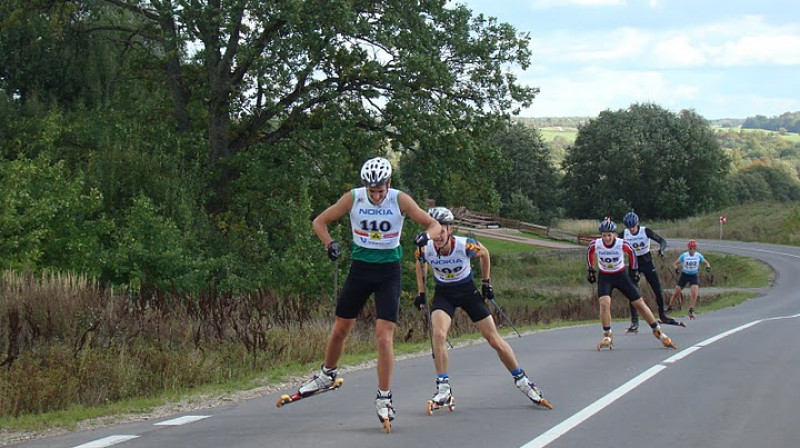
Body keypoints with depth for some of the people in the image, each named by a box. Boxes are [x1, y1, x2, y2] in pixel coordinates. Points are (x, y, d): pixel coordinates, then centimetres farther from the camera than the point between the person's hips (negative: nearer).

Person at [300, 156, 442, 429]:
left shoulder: (400, 200, -11)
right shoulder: (353, 198, -8)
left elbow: (435, 225, -6)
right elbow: (319, 221, 4)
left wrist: (426, 235, -28)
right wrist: (330, 244, -14)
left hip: (389, 272, -2)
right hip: (360, 268, 2)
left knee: (384, 336, -12)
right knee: (340, 329, 11)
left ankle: (384, 398, -4)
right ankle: (327, 375, 38)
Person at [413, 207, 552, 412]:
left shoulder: (465, 245, -28)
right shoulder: (425, 250, -22)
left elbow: (484, 254, -4)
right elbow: (420, 264, 4)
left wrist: (486, 283, 1)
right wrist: (421, 293, 5)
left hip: (468, 291, -1)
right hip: (443, 293, 1)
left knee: (495, 340, 1)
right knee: (438, 334, -26)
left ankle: (522, 381, 21)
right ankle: (443, 391, -18)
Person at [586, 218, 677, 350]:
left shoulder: (622, 244, -21)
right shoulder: (595, 244, -19)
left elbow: (631, 253, 1)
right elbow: (589, 252, 5)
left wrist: (634, 270, 8)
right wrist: (590, 269, 9)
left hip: (620, 276, 0)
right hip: (604, 277, 0)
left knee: (639, 304, 0)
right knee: (604, 303, -25)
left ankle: (658, 331, 15)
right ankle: (607, 337, -10)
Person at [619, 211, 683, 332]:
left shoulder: (645, 231, -14)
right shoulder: (623, 234, -10)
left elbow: (662, 241, -18)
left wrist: (661, 250, -39)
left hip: (647, 263, 0)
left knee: (658, 291, 3)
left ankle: (662, 316, 24)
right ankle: (634, 322, -6)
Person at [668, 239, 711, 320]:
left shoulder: (698, 255, -7)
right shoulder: (684, 255, -11)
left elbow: (706, 263, 4)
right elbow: (675, 263, -5)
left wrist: (708, 267, -19)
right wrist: (676, 269, -27)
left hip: (694, 276, 0)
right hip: (684, 275, 0)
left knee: (694, 293, -18)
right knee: (676, 292, 0)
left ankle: (691, 311, -10)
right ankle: (670, 307, 20)